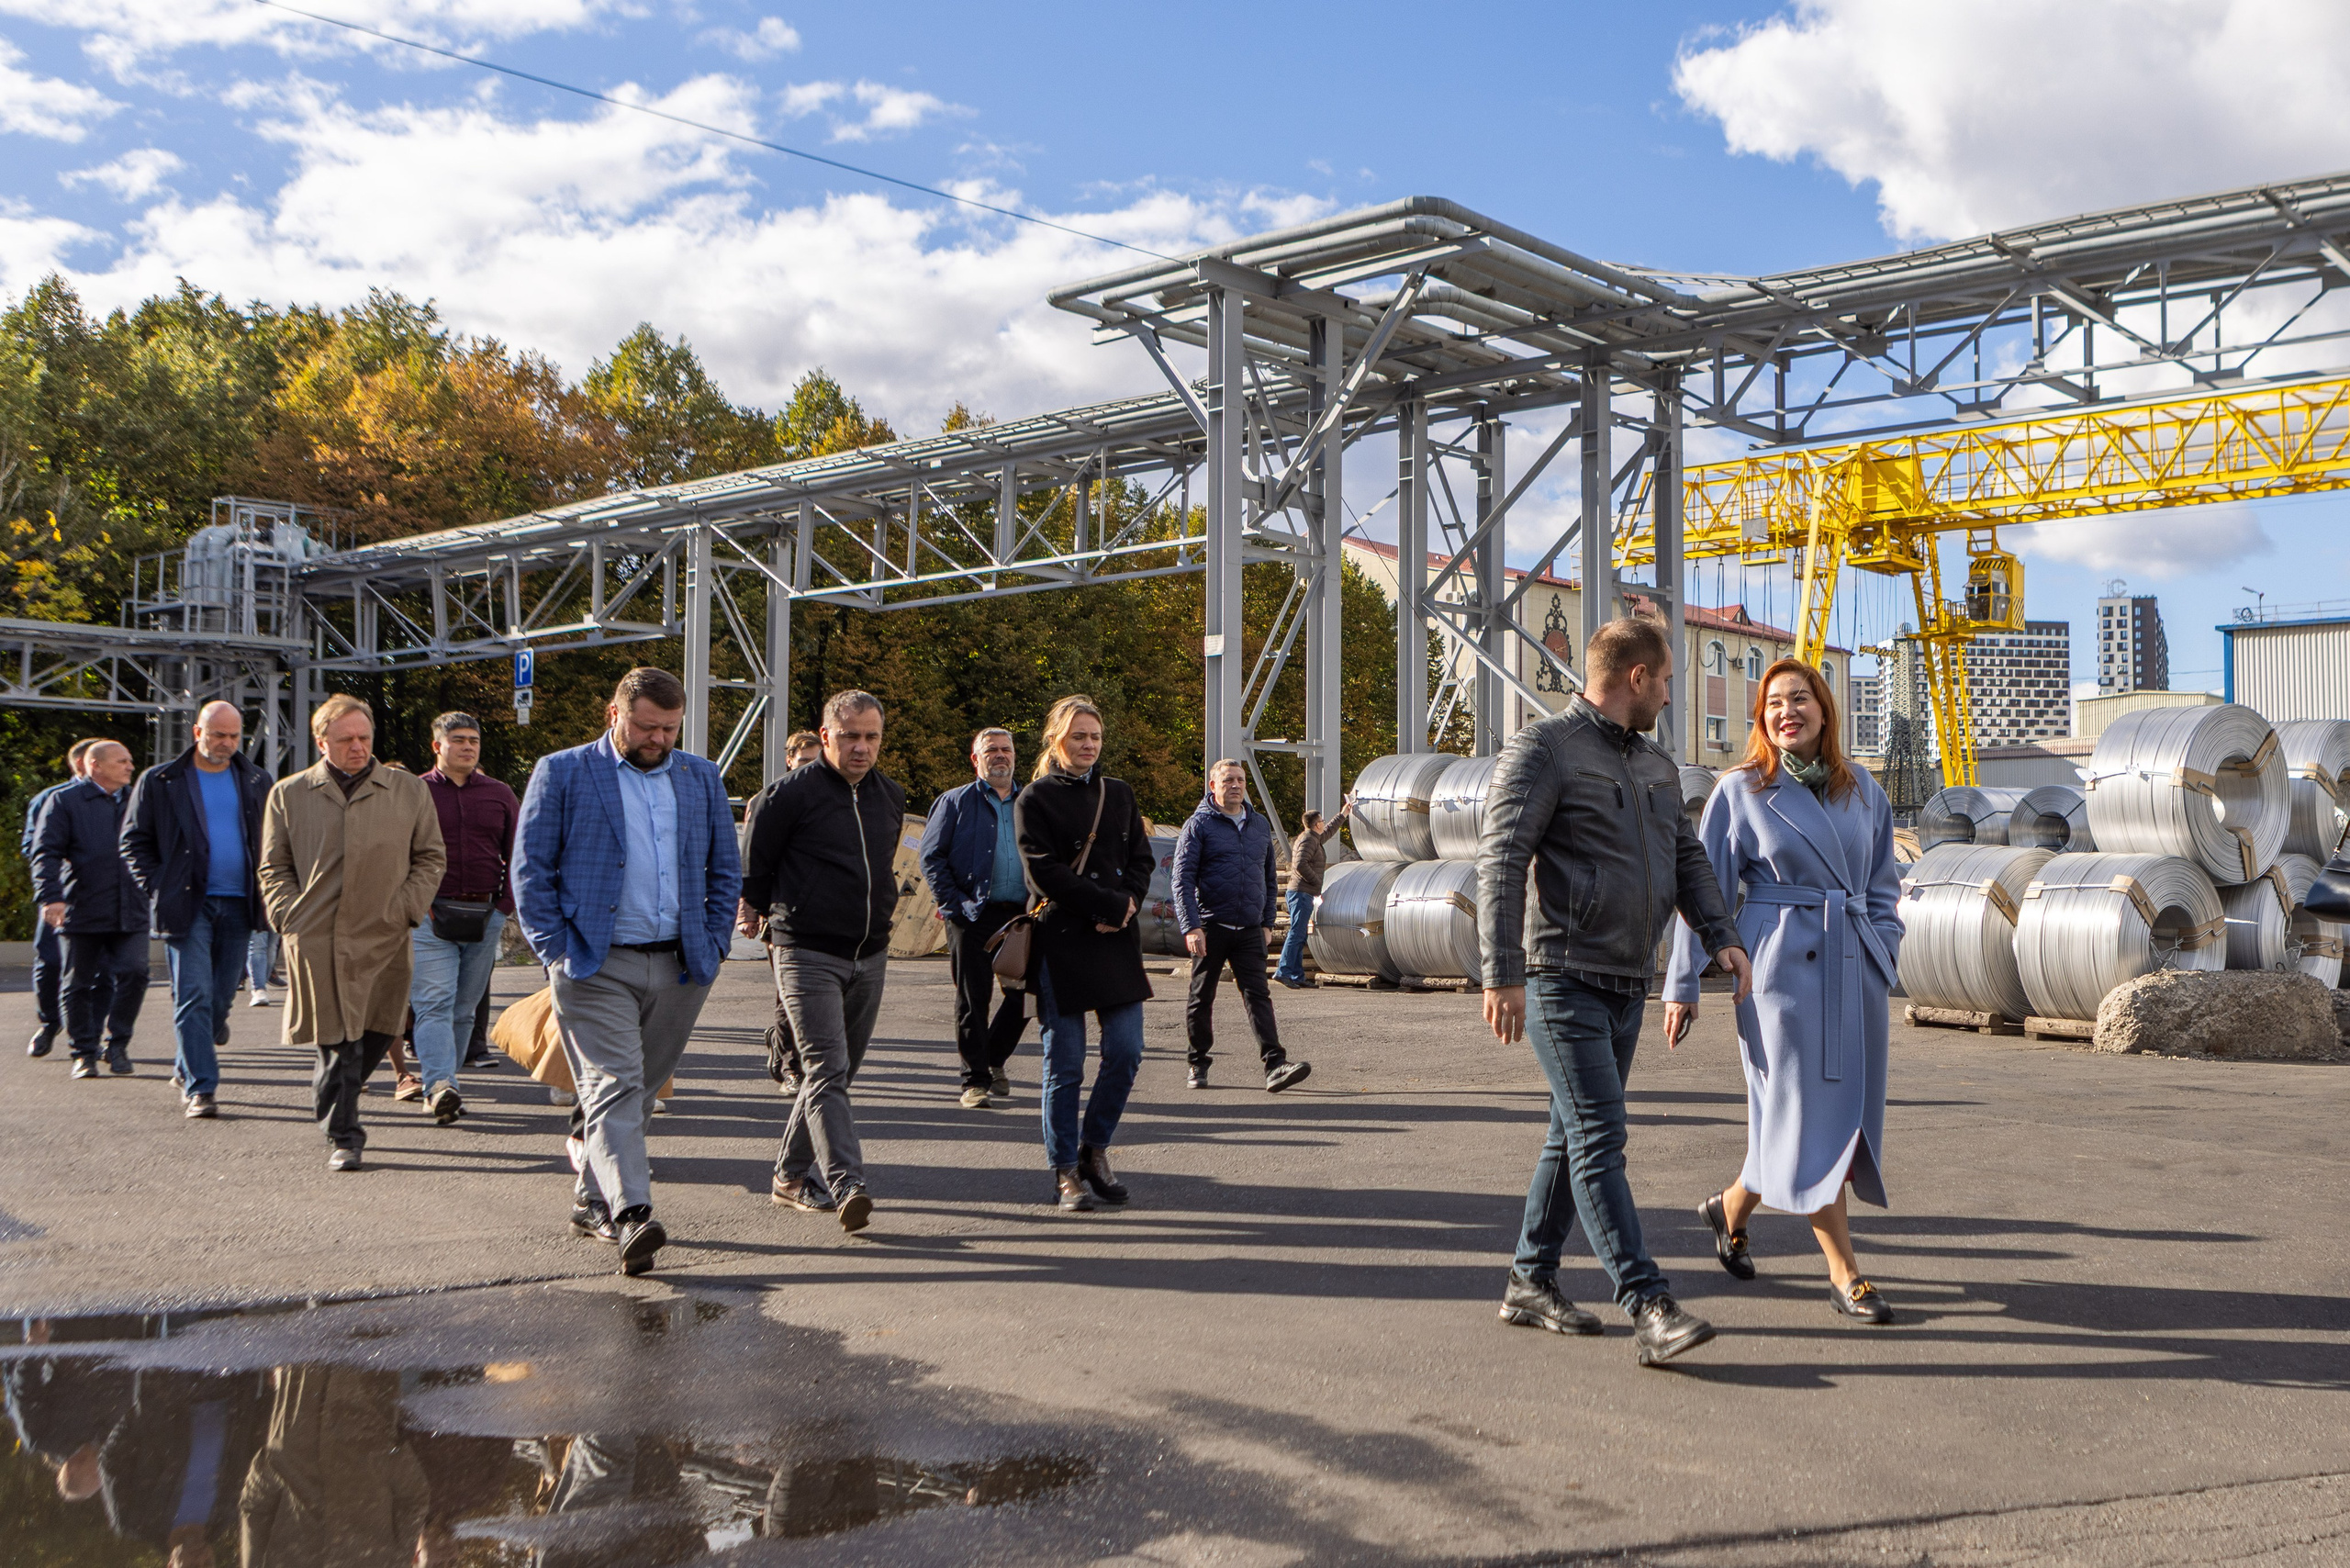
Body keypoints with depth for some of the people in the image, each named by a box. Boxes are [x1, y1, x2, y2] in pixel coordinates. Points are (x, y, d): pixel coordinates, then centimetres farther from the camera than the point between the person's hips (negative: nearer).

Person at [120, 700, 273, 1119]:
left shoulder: (256, 782, 11)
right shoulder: (160, 782, 2)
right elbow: (133, 841, 5)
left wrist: (262, 888, 5)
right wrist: (158, 889, -5)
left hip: (238, 905, 3)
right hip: (188, 904, -3)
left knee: (221, 997, 9)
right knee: (194, 996, -9)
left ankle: (187, 1068, 29)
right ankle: (200, 1087, -9)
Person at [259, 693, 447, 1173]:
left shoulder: (409, 791, 9)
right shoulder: (288, 795, 9)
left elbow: (430, 858, 12)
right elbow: (274, 869, 13)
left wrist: (406, 909, 0)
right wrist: (290, 918, -1)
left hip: (383, 940, 2)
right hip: (315, 940, -1)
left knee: (375, 1037, 6)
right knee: (337, 1043, -5)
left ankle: (330, 1099, 33)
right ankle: (343, 1137, 7)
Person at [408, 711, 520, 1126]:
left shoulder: (500, 795, 12)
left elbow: (517, 854, 15)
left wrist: (506, 903, 6)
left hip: (485, 916, 3)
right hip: (431, 915, -3)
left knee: (465, 1007, 7)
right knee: (434, 1004, -14)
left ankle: (437, 1081, 17)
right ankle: (439, 1087, -24)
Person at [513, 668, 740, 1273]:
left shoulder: (703, 779, 12)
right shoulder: (561, 773, 1)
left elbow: (725, 871, 17)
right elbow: (530, 870, 0)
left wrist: (711, 946, 7)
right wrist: (556, 953, -8)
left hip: (679, 967, 4)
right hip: (596, 965, -4)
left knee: (640, 1089, 11)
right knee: (613, 1088, -14)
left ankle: (592, 1202, 26)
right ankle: (631, 1218, -21)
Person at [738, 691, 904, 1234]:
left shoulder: (891, 797, 11)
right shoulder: (794, 793, -9)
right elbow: (757, 863, 2)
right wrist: (754, 910, 10)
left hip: (870, 958, 7)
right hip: (808, 956, -7)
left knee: (836, 1073, 12)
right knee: (826, 1072, -16)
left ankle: (791, 1174, 25)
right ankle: (846, 1186, -24)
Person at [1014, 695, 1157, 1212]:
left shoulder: (1119, 794, 15)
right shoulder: (1035, 799, 0)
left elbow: (1142, 859, 12)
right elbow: (1043, 872, -9)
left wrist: (1125, 907, -7)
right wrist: (1111, 904, -12)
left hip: (1117, 939, 4)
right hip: (1060, 942, -4)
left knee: (1126, 1053, 0)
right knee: (1065, 1065, -1)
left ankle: (1094, 1149, 20)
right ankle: (1066, 1172, 10)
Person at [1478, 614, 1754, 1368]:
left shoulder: (1656, 764, 16)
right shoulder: (1542, 749, -9)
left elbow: (1685, 856, 18)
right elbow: (1502, 861, -16)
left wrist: (1721, 936, 0)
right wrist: (1503, 973, -23)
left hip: (1628, 983, 9)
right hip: (1563, 977, -9)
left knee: (1576, 1134, 13)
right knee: (1599, 1137, -12)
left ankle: (1530, 1282, 23)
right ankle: (1648, 1306, -15)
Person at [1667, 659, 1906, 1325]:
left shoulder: (1863, 790, 10)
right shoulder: (1740, 791, -1)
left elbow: (1883, 885, 18)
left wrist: (1883, 957, 7)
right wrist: (1683, 984, -3)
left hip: (1853, 967, 5)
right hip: (1782, 964, -5)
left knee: (1847, 1109, 9)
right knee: (1809, 1112, -3)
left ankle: (1730, 1206, 31)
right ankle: (1845, 1274, 7)